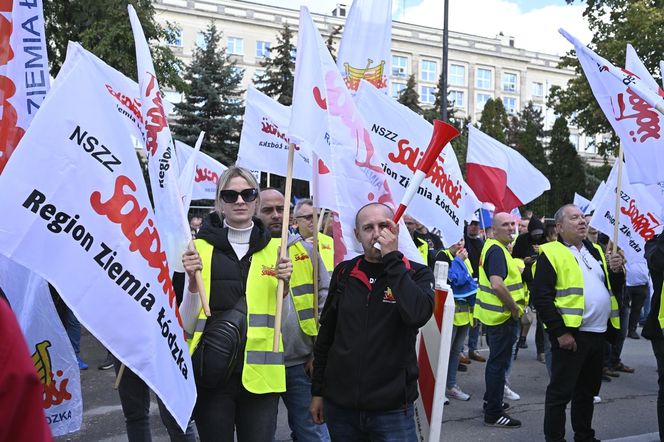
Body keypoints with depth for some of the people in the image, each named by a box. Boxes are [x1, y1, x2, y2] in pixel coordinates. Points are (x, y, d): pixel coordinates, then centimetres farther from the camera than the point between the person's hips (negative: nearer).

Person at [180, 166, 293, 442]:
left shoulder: (274, 248, 3)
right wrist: (193, 282, -15)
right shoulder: (200, 248, -2)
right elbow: (187, 325, 0)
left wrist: (284, 285, -10)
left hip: (260, 374, 1)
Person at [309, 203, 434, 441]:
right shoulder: (344, 272, 3)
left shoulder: (416, 274, -4)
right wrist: (317, 391, 11)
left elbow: (418, 314, -25)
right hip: (339, 406, 3)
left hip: (392, 409, -2)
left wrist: (392, 257, -20)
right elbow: (326, 335, 10)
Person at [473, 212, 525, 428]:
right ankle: (493, 414, 9)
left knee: (497, 359, 22)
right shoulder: (497, 250, -20)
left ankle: (491, 401, 36)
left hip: (495, 313, 10)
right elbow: (497, 285, -31)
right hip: (502, 314, -10)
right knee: (499, 362, -1)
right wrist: (515, 308, -19)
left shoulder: (493, 247, 12)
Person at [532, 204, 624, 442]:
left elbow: (614, 287, 20)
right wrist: (560, 332, -19)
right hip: (570, 334, -7)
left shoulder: (596, 251, 16)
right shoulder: (551, 253, -8)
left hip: (598, 333, 7)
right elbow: (541, 296, -15)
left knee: (588, 390, 19)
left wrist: (616, 271, -1)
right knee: (560, 391, 1)